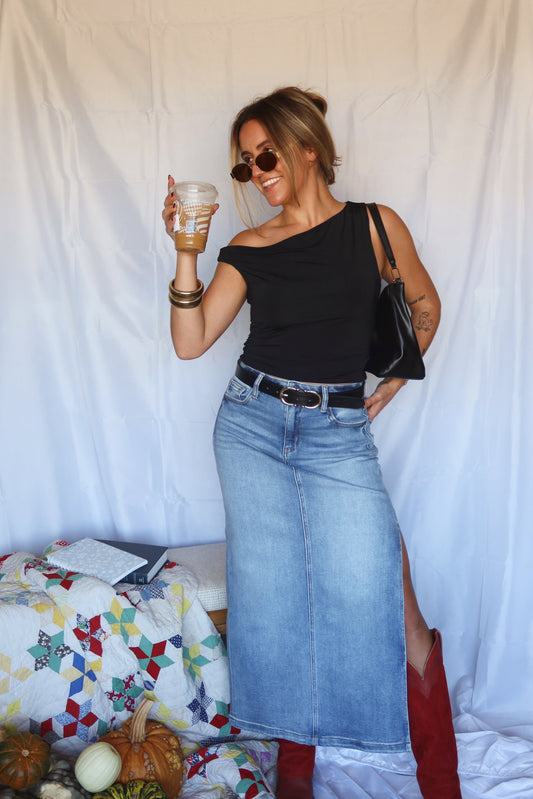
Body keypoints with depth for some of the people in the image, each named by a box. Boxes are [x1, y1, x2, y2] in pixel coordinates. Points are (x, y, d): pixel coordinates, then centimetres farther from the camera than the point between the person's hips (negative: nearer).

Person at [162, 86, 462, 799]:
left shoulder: (375, 226, 3)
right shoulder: (248, 249, 6)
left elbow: (425, 303, 17)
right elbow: (190, 342, -2)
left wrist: (393, 384, 10)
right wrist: (187, 254, -11)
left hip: (339, 433, -2)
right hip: (253, 423, 2)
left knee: (382, 596, -11)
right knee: (273, 592, 4)